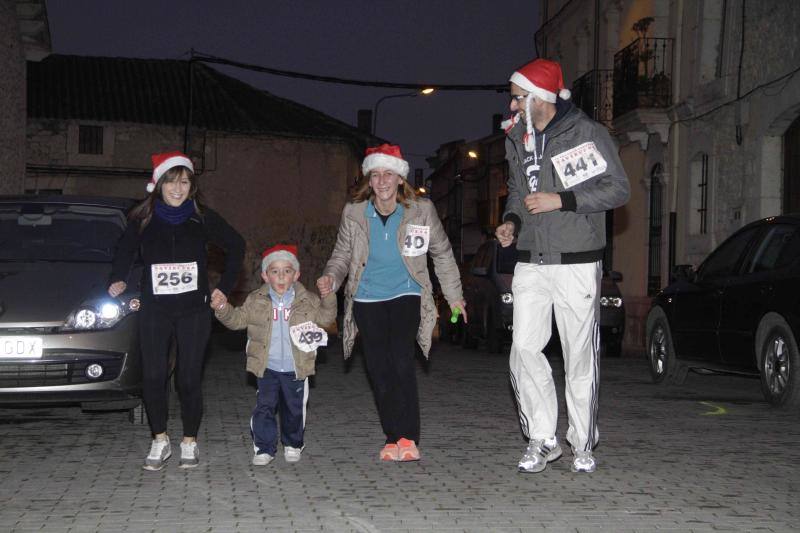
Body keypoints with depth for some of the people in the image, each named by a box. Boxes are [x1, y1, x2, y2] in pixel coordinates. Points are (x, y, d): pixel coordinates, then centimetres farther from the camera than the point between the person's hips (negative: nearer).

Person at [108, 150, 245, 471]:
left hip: (194, 310, -1)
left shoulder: (202, 218, 1)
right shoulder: (142, 219, 2)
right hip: (154, 310, 1)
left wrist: (225, 288, 6)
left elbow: (236, 247, 12)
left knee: (189, 379, -1)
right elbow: (125, 252, 18)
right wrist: (118, 281, 1)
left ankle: (190, 442, 14)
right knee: (153, 377, -5)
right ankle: (160, 441, 12)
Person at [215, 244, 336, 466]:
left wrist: (328, 297, -17)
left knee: (294, 409, 11)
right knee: (264, 406, -2)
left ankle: (293, 444, 31)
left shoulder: (307, 301, -2)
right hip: (267, 368, 0)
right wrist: (223, 309, -14)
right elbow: (238, 319, 4)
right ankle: (264, 448, 10)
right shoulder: (256, 301, -1)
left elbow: (325, 318, -1)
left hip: (295, 369, 0)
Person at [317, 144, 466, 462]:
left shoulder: (421, 211, -6)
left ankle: (407, 438, -15)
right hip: (367, 299, 2)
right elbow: (342, 255, 5)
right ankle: (393, 437, 10)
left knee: (401, 359, -20)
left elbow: (442, 254, 7)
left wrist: (454, 296, 12)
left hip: (405, 295, -2)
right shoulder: (353, 213, -3)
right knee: (378, 368, -1)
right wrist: (331, 279, -17)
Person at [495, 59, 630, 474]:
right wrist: (511, 221, 5)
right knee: (524, 348, -5)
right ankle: (541, 439, 6)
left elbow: (618, 189, -8)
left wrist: (561, 200, -16)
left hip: (577, 264, -5)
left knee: (580, 355, 2)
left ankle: (583, 445, 14)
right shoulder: (517, 140, 12)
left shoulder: (587, 133, -6)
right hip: (530, 264, 5)